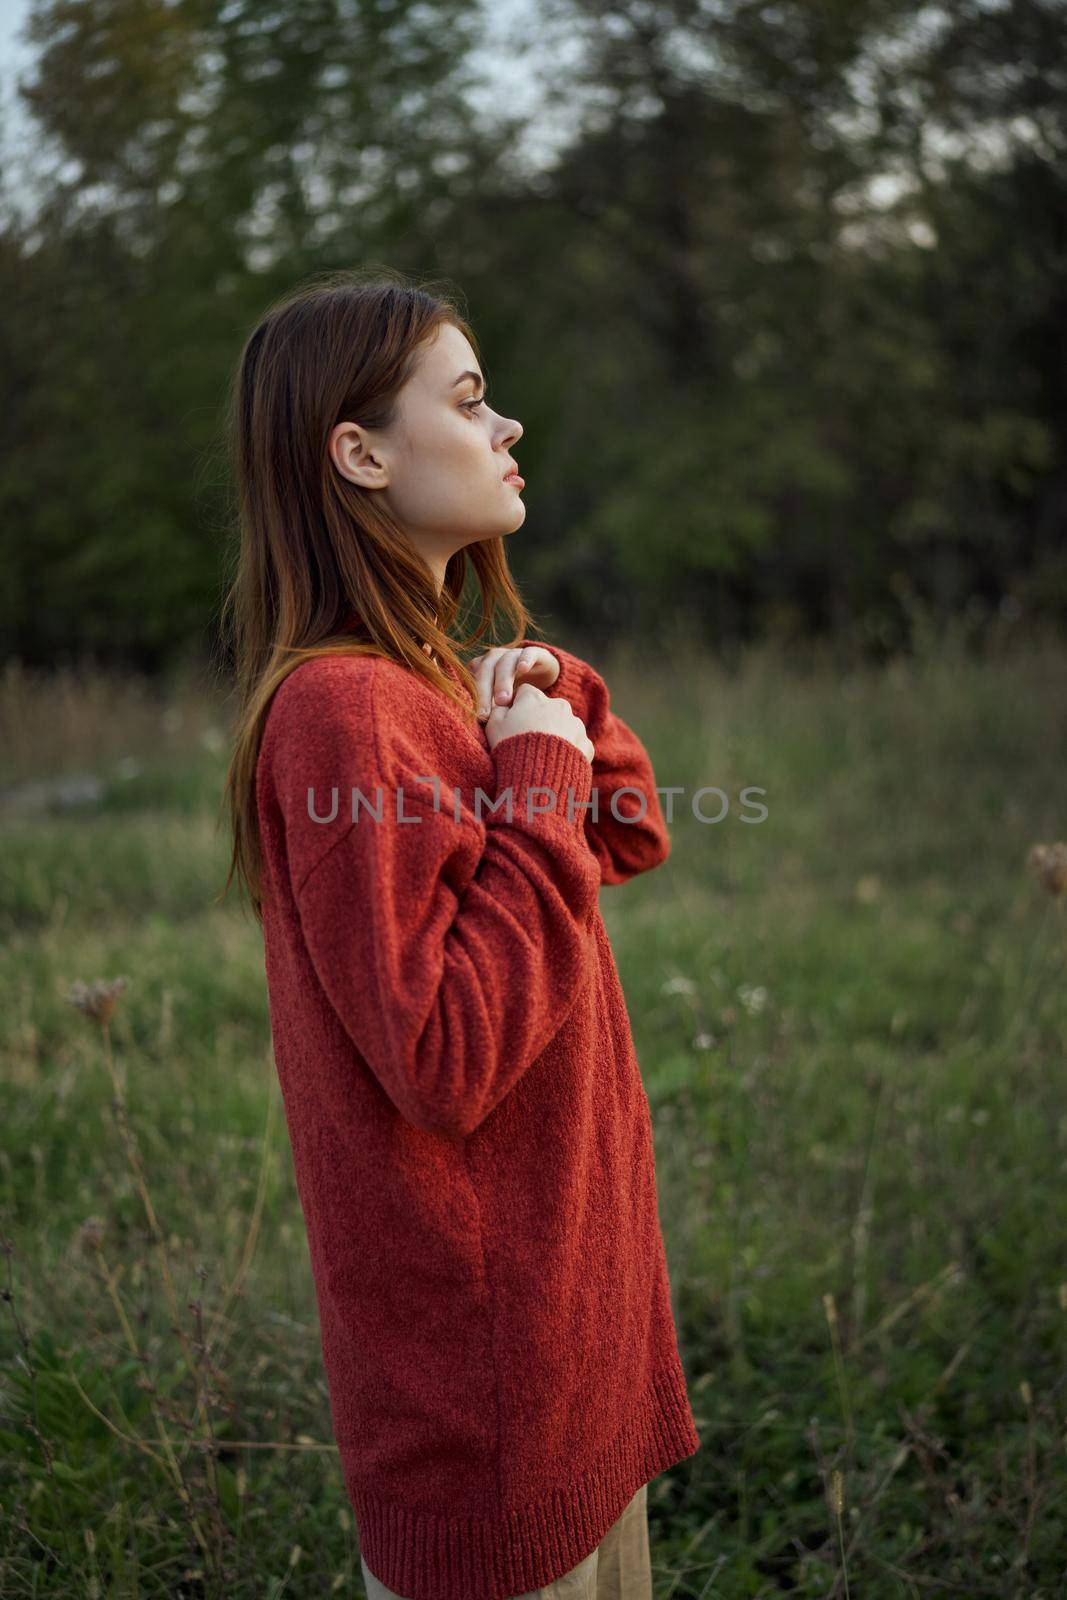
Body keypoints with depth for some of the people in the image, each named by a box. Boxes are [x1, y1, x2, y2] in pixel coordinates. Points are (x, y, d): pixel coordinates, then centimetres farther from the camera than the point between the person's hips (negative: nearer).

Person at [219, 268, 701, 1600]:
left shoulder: (439, 677, 6)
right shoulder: (341, 710, -23)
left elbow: (631, 840, 14)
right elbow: (444, 1061, -28)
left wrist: (559, 701, -3)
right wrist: (539, 786, -21)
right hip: (476, 1329, -9)